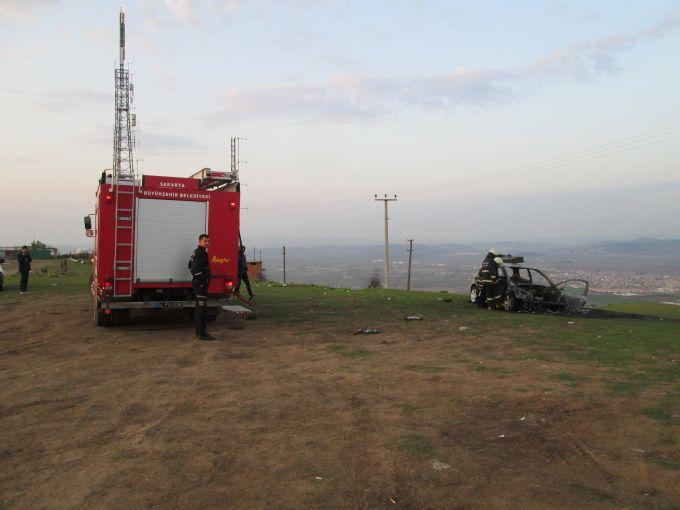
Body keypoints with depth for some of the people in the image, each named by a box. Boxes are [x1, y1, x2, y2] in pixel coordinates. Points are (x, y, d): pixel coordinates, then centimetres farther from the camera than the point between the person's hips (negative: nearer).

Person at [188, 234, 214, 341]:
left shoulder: (196, 252, 18)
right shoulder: (200, 253, -15)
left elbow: (191, 266, 30)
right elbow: (197, 269, -25)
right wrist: (202, 282, -21)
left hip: (198, 284, 11)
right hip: (201, 284, -11)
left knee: (199, 309, 15)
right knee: (201, 309, -11)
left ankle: (199, 332, 23)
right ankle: (202, 334, -11)